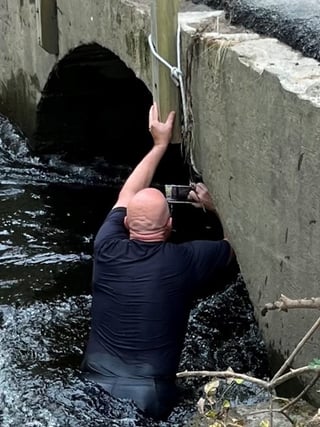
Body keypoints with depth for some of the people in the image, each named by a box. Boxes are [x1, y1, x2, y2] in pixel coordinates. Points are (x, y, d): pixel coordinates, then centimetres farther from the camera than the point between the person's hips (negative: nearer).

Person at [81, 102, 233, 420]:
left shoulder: (108, 250, -2)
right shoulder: (185, 261, -7)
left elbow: (126, 198, 19)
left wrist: (160, 144, 25)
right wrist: (215, 208, 26)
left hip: (94, 388, 3)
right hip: (149, 397, -3)